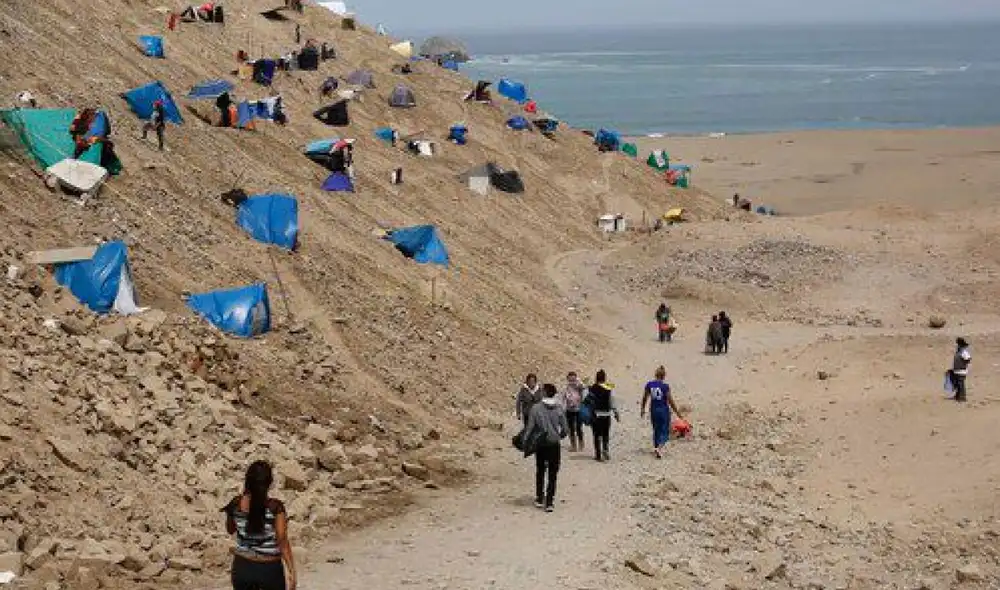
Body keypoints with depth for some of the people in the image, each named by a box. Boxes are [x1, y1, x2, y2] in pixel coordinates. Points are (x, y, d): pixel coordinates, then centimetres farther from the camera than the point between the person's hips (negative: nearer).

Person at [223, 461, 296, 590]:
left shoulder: (236, 504, -8)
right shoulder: (275, 508, -19)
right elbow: (283, 542, -17)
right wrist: (291, 571, -10)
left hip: (242, 568, 3)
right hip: (270, 569, -3)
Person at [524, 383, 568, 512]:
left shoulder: (536, 408, -11)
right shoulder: (559, 409, -6)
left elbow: (529, 427, -11)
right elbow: (565, 429, -3)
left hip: (540, 445, 0)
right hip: (554, 445, 0)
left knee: (540, 472, 18)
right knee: (553, 474, 6)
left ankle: (539, 499, 24)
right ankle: (549, 502, 2)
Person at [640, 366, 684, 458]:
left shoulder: (649, 385, -3)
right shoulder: (665, 386, -14)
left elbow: (644, 399, 5)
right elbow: (670, 401, -11)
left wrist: (642, 410, 21)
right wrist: (678, 413, -2)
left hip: (654, 410, 4)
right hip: (664, 410, -4)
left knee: (656, 430, 19)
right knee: (665, 431, 4)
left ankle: (656, 448, 26)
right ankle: (659, 448, -17)